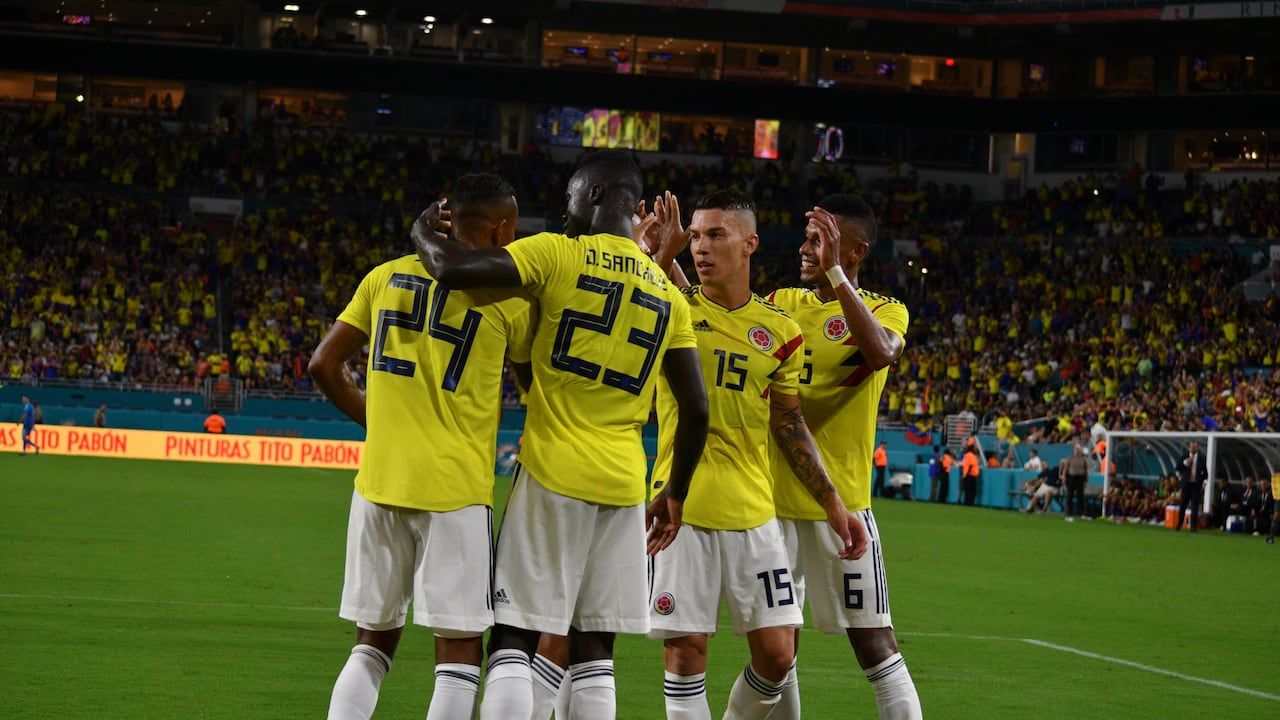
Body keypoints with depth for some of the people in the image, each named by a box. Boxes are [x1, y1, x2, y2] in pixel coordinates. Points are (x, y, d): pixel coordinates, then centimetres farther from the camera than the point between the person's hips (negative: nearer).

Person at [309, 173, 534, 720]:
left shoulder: (387, 277, 9)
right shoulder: (506, 294, -3)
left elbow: (324, 366, 10)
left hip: (379, 484, 5)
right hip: (455, 489, -4)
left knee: (374, 642, 14)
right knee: (460, 650, 0)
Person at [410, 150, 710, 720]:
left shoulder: (557, 254, -4)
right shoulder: (668, 294, 11)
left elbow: (451, 269, -15)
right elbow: (695, 409, 10)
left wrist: (423, 234, 7)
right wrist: (675, 496, 21)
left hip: (553, 475, -5)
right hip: (623, 484, 5)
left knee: (512, 642, -3)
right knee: (593, 653, 8)